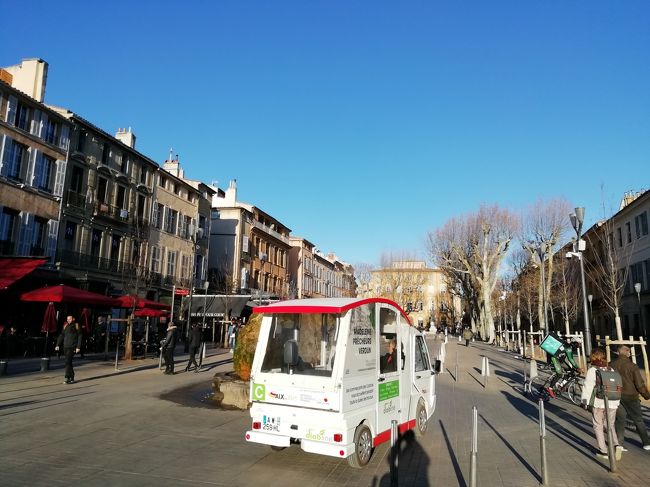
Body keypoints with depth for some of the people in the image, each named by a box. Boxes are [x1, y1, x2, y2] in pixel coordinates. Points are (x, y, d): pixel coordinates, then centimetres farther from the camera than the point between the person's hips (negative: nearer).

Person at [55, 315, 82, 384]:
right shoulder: (65, 326, 13)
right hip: (65, 347, 6)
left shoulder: (76, 326, -3)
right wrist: (58, 345, 7)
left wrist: (78, 347, -11)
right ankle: (72, 378, 18)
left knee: (68, 362, -13)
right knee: (69, 362, 10)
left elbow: (79, 337, -5)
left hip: (72, 347, -6)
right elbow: (61, 335, 16)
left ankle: (67, 378, -12)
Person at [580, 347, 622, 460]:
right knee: (610, 425, 21)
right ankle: (616, 444, 1)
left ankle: (603, 451, 12)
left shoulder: (592, 370, -10)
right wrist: (616, 402, 20)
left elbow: (587, 387, -10)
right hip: (612, 403, 5)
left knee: (598, 426, 10)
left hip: (598, 403, -5)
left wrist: (585, 401, 0)